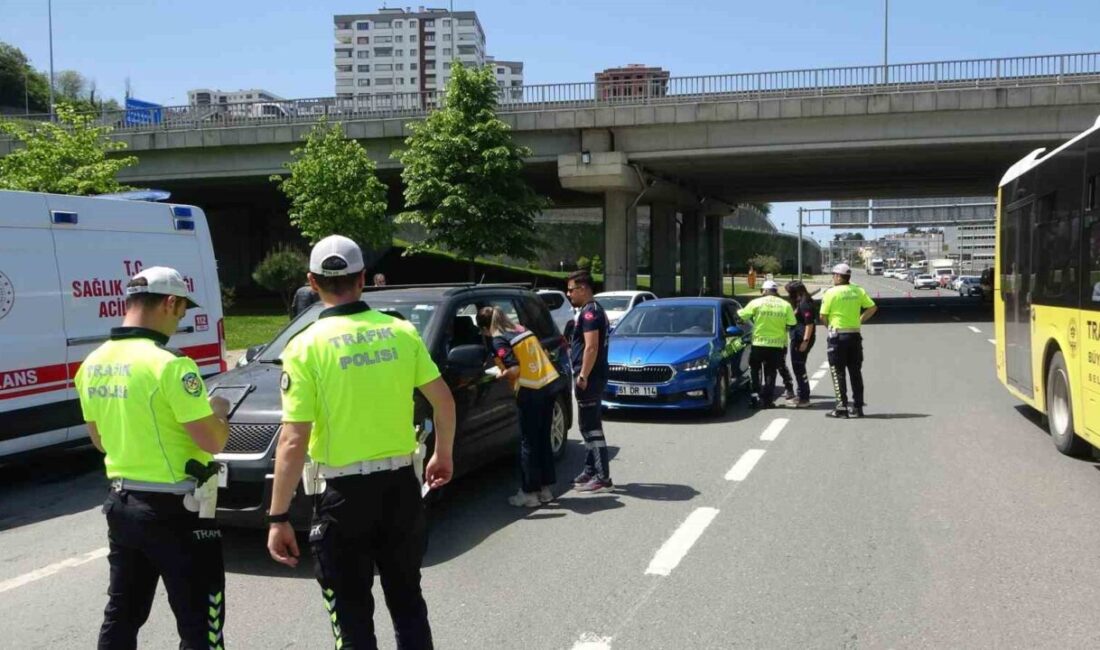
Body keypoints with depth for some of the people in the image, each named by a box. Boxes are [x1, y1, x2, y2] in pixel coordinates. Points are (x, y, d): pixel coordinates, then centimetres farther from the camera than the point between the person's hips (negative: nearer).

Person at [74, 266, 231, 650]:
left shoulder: (93, 364, 5)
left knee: (121, 615, 20)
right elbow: (213, 442, -19)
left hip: (121, 503, 8)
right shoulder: (169, 364, -20)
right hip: (175, 510, -8)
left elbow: (100, 440, 16)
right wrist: (218, 413, 1)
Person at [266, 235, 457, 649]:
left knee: (352, 615, 10)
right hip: (400, 484, 4)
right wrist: (443, 455, 19)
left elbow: (293, 442, -15)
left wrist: (278, 517, -10)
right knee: (407, 601, 20)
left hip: (343, 492, -3)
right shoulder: (401, 331, -1)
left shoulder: (306, 345, -11)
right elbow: (443, 401, 3)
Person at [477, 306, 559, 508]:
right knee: (543, 439, 15)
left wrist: (500, 376, 3)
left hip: (530, 392, -8)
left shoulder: (499, 341, -7)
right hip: (549, 384, 8)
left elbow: (514, 370, -17)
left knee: (528, 442, 2)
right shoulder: (523, 331, 16)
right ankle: (545, 488, 22)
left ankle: (529, 492, 8)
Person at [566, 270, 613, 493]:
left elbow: (591, 347, -23)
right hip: (593, 377, 11)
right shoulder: (594, 310, 18)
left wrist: (583, 376, -23)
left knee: (591, 427, -8)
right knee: (590, 426, 16)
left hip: (589, 378, -11)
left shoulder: (589, 312, -15)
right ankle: (591, 471, 24)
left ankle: (603, 478, -6)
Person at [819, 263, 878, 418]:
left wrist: (828, 326, 10)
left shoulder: (831, 293, -10)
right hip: (855, 334, 5)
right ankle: (857, 407, 13)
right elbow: (872, 308, 6)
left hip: (837, 335, -5)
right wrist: (860, 320, 11)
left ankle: (841, 407, -2)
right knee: (856, 373, 11)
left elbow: (823, 316, -9)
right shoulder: (858, 291, 5)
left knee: (838, 373, 1)